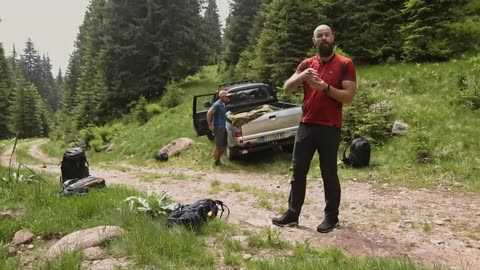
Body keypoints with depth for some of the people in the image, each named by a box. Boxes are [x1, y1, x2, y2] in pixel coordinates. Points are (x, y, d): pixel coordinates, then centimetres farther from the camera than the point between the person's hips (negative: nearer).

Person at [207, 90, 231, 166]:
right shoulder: (217, 105, -18)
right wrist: (210, 125, -23)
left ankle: (218, 159, 29)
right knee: (218, 147, 0)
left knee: (224, 145, 15)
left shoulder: (223, 104, 11)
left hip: (223, 128, 9)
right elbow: (208, 114, -26)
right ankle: (216, 161, 14)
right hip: (218, 128, -9)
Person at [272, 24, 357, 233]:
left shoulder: (345, 64, -2)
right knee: (298, 171, 8)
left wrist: (325, 87, -21)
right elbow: (287, 89, 1)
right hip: (306, 126, 5)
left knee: (329, 173, 3)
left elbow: (349, 97, -9)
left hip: (330, 128, -4)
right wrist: (302, 76, -18)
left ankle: (331, 217, 18)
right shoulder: (306, 64, 11)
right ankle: (292, 214, 18)